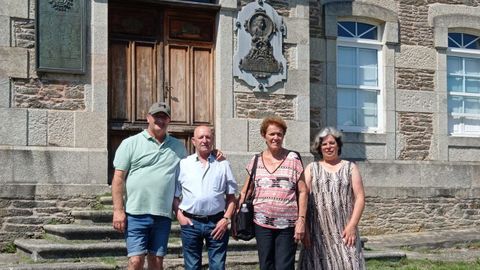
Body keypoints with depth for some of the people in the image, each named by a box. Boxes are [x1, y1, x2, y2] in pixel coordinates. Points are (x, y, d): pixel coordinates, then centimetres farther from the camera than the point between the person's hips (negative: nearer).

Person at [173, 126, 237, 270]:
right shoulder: (183, 164, 7)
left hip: (216, 223, 0)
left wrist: (226, 219, -4)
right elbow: (174, 195, 9)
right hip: (190, 222, 0)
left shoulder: (223, 165, 7)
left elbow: (231, 196, 7)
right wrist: (179, 215, -4)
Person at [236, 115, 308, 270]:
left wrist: (301, 220, -7)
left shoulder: (293, 159, 1)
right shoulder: (256, 161, 8)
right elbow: (245, 192, 13)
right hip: (262, 224, 3)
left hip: (287, 225, -2)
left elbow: (302, 192, -1)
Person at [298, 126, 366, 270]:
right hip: (318, 232, 0)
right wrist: (304, 228, -6)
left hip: (344, 232, 0)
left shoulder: (350, 168, 11)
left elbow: (360, 197, 4)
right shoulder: (311, 168, 12)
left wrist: (352, 225, -7)